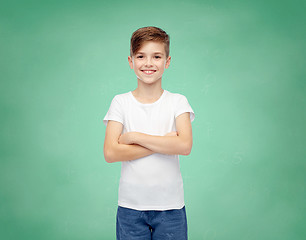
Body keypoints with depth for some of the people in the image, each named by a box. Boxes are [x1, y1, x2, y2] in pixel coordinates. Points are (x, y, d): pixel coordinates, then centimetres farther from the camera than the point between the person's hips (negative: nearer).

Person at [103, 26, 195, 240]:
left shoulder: (178, 101, 0)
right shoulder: (121, 102, -1)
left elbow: (185, 146, -15)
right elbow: (110, 153, -12)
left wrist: (134, 136, -14)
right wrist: (164, 143, -15)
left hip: (170, 207, 0)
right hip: (130, 206, 0)